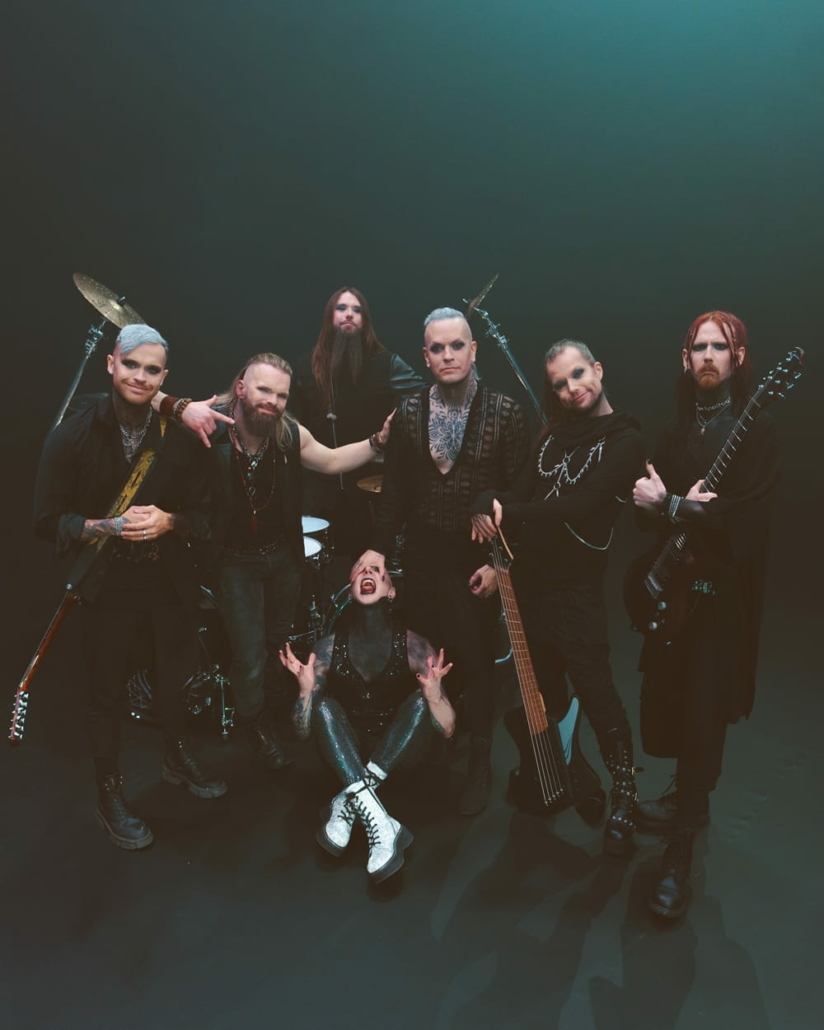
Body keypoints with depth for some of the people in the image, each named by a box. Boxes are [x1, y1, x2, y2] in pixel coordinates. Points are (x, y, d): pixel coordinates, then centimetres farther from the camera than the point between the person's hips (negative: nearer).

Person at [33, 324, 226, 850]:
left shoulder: (180, 436, -3)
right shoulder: (73, 436, -9)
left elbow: (203, 514, 1)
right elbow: (49, 520, -9)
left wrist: (167, 521, -20)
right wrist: (110, 525, -24)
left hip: (172, 580, 3)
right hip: (109, 585, -2)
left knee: (179, 676, 16)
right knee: (108, 689, 7)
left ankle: (179, 758, 44)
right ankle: (111, 795, 28)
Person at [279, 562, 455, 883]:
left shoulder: (411, 645, -14)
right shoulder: (330, 648, -10)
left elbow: (447, 730, -13)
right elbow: (302, 732, -7)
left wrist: (434, 693, -33)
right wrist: (306, 688, -25)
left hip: (399, 755, -1)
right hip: (348, 759, 1)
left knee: (419, 699, -25)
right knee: (324, 706, -25)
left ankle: (347, 804, -28)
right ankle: (382, 827, -38)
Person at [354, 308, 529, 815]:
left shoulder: (505, 411, -6)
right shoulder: (410, 411, 4)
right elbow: (396, 487, 5)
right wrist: (380, 546, -4)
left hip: (479, 558, -2)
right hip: (423, 555, 3)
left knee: (476, 660, 5)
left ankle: (480, 764, 25)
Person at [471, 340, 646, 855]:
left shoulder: (626, 440, -9)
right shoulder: (554, 435, 11)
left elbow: (576, 505, -20)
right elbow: (522, 492, 2)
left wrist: (506, 515, -17)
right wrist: (490, 508, -20)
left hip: (576, 587, -6)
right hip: (529, 577, 6)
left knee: (595, 690, -2)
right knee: (545, 684, 17)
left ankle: (625, 795, 19)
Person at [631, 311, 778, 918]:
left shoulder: (756, 429, -8)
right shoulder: (678, 429, 12)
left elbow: (743, 518, -19)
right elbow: (648, 504, 6)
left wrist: (670, 507, -16)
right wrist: (683, 509, -15)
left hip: (723, 597, -6)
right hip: (672, 590, 6)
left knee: (702, 719, -3)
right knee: (666, 703, 12)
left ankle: (681, 851, 9)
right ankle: (690, 801, 37)